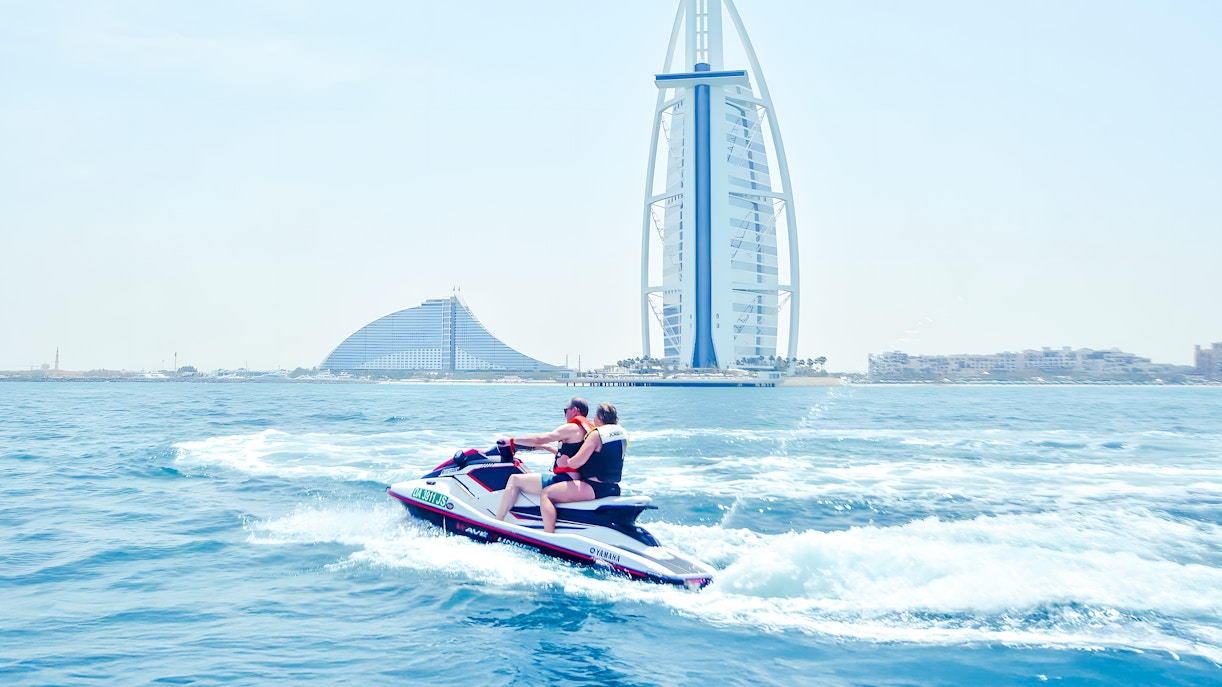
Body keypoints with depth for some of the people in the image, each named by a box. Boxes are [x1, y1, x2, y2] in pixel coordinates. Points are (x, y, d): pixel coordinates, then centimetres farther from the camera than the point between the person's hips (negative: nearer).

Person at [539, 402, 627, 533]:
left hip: (595, 488, -10)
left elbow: (576, 462, -19)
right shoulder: (623, 433, 10)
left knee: (545, 494, -8)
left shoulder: (597, 434, -13)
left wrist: (564, 461, 2)